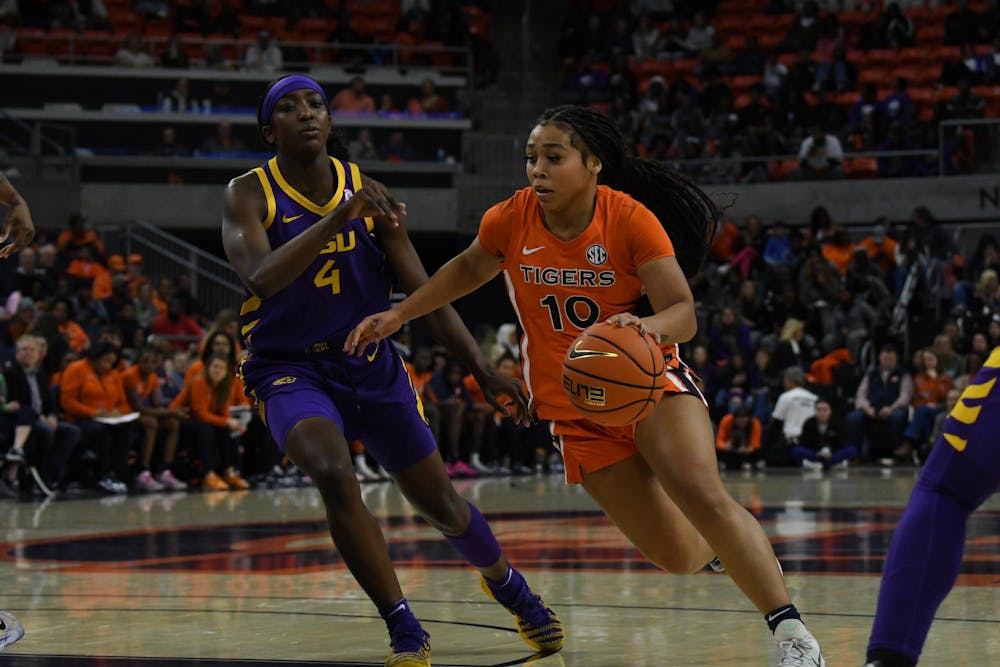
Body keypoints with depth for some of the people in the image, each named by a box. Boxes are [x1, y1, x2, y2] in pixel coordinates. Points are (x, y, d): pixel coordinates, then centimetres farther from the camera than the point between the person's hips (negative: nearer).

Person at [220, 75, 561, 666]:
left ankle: (507, 585, 40)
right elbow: (261, 279, -31)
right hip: (290, 368, -3)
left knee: (440, 501, 8)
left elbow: (424, 291, -1)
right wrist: (339, 217, -39)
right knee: (337, 478, -30)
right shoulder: (250, 194, -12)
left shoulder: (367, 192, -3)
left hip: (371, 366, 3)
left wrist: (484, 369, -11)